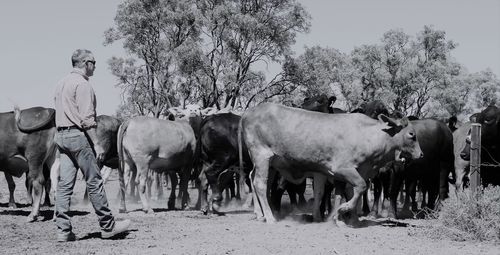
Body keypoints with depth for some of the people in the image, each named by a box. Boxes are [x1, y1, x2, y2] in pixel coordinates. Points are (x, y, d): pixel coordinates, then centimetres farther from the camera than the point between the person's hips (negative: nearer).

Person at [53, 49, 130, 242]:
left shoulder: (62, 83, 18)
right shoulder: (82, 84, -11)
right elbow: (87, 118, -17)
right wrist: (96, 144, -17)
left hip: (61, 135, 9)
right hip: (78, 135, -9)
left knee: (65, 183, 5)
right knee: (94, 181, -1)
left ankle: (63, 230, 3)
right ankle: (107, 226, 5)